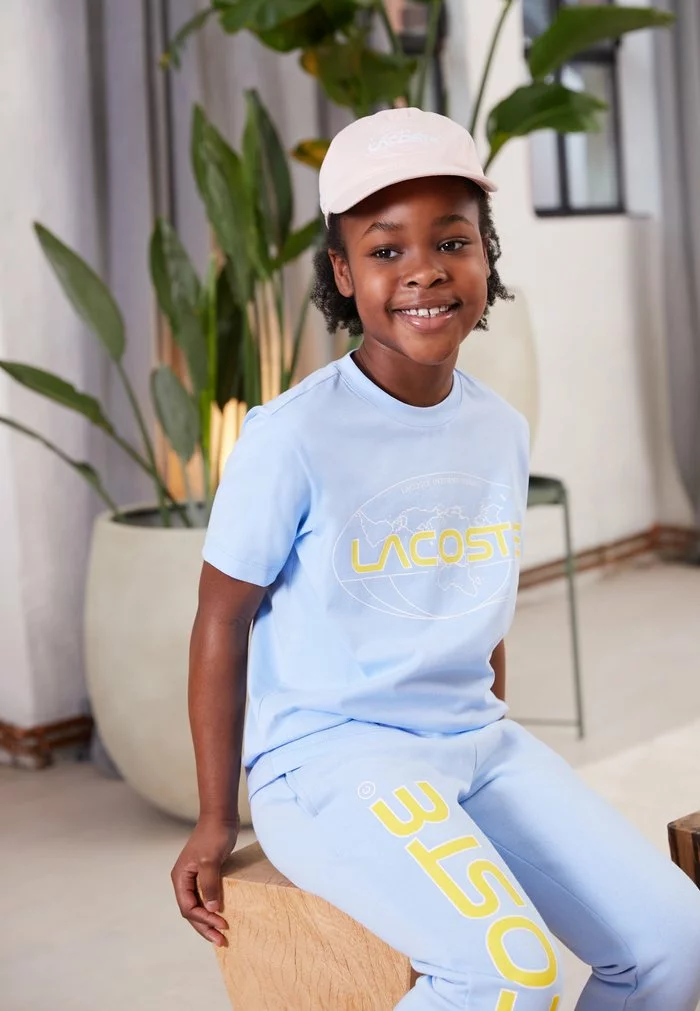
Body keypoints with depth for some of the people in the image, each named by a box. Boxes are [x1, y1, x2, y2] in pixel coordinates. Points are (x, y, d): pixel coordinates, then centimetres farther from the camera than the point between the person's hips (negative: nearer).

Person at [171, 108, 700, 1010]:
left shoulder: (502, 431, 5)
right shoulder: (293, 436, -14)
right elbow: (222, 623, -7)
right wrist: (215, 823, -2)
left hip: (477, 741, 7)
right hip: (328, 753, -6)